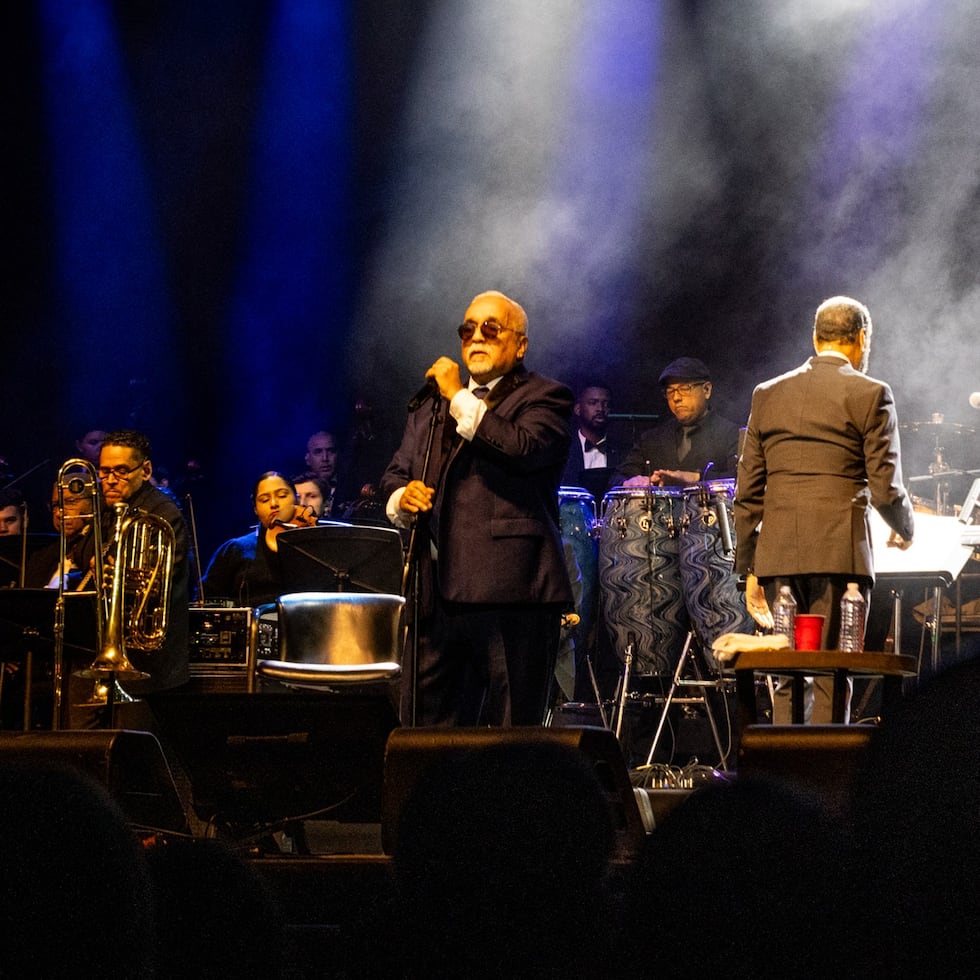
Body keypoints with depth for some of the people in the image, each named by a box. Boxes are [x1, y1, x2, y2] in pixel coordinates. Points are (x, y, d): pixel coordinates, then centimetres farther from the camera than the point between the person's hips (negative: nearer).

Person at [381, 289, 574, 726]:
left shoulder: (544, 397, 3)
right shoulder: (431, 406, 23)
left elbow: (523, 448, -17)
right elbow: (395, 473, 25)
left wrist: (460, 399, -8)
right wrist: (402, 498, 1)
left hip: (512, 592, -6)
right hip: (439, 593, 6)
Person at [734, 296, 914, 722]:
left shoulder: (768, 394, 13)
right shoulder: (870, 394, -1)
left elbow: (748, 492, 11)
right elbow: (885, 487, -5)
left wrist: (749, 569, 16)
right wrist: (905, 531, 16)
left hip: (778, 555, 4)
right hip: (840, 554, -4)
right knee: (831, 681, -3)